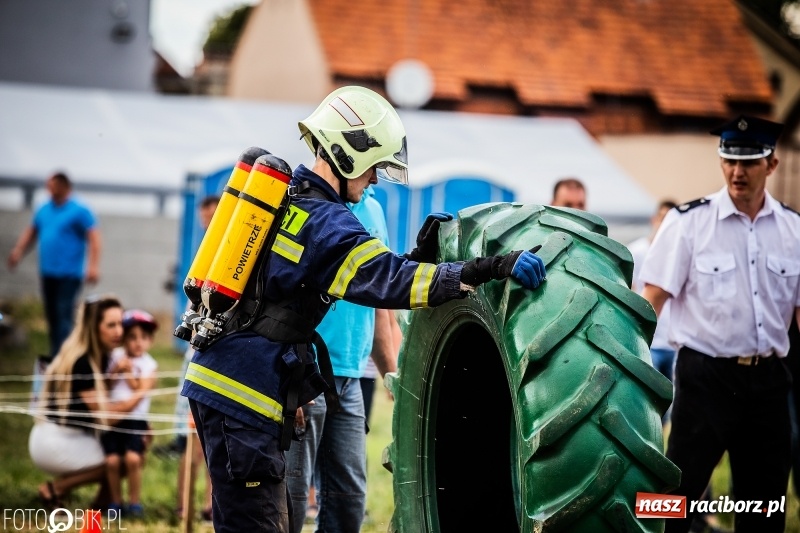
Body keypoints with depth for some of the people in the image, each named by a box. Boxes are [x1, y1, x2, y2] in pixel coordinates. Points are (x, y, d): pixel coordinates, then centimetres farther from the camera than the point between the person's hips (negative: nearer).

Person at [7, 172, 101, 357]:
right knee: (51, 316, 9)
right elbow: (31, 232, 23)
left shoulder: (79, 211, -6)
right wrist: (18, 250, 7)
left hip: (69, 274, -7)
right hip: (48, 272, 7)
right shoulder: (44, 210, 14)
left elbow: (93, 238, -12)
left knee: (64, 315, -13)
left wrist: (93, 266, -21)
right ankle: (55, 355, 17)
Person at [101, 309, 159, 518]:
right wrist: (116, 370, -6)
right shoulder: (116, 356, 11)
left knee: (133, 458, -20)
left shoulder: (149, 365, 3)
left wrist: (128, 373, -7)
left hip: (135, 420, -2)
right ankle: (115, 501, 5)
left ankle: (134, 502, -4)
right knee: (112, 460, -13)